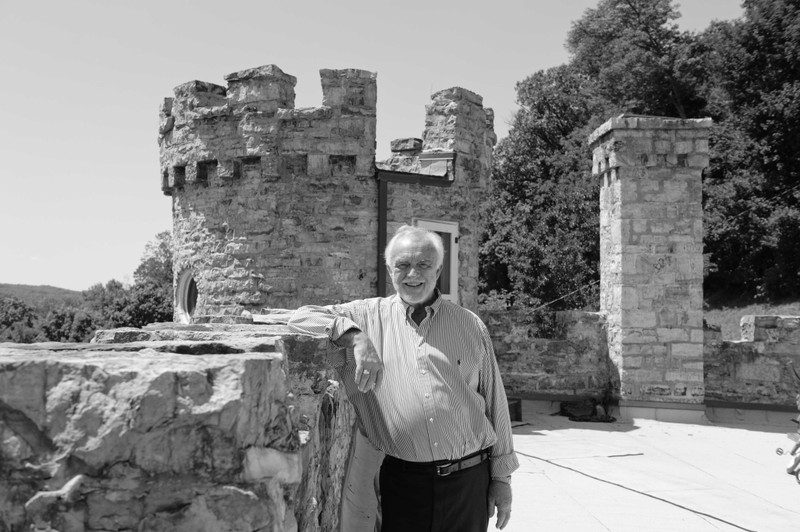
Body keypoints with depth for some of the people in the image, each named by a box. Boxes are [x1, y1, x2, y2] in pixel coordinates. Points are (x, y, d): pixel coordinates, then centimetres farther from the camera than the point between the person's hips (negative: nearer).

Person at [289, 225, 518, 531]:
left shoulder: (471, 326, 8)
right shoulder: (370, 316, 5)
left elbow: (495, 403, 10)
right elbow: (302, 317, -2)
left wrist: (502, 477, 9)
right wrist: (356, 337, -17)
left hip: (468, 481, 1)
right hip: (402, 482, -1)